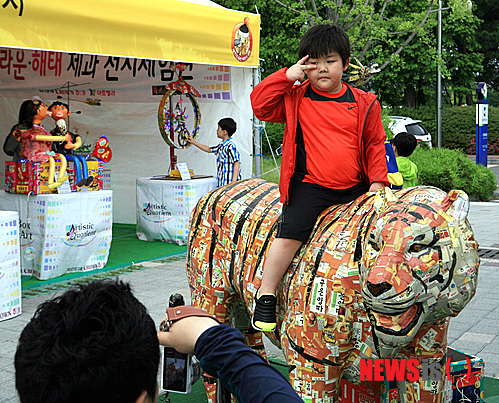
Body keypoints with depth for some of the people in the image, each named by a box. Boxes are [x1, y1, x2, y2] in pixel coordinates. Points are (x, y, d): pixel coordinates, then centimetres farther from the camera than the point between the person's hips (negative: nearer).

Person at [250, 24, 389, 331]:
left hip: (355, 188, 3)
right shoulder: (295, 99, 2)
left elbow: (375, 144, 10)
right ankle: (266, 294, -3)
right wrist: (286, 76, -10)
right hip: (309, 187, -3)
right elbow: (260, 104, -5)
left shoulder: (364, 104, 6)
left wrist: (377, 181, 1)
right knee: (290, 233, -17)